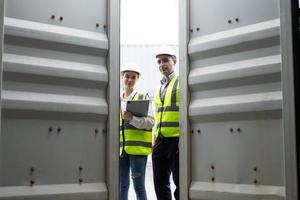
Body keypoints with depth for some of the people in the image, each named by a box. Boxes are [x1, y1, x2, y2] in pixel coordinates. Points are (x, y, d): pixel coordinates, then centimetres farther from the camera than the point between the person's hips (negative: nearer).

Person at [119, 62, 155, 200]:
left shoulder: (143, 98, 2)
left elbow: (150, 122, -7)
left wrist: (132, 118, -22)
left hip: (137, 147, -4)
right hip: (121, 148, 4)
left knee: (139, 185, -3)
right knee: (122, 186, 8)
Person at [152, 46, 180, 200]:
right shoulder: (159, 89, 21)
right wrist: (154, 142, 16)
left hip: (177, 140, -7)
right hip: (160, 141, 7)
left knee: (180, 184, -2)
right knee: (160, 184, 10)